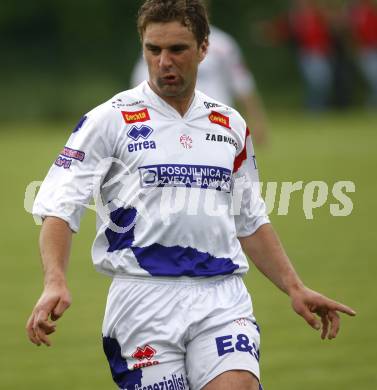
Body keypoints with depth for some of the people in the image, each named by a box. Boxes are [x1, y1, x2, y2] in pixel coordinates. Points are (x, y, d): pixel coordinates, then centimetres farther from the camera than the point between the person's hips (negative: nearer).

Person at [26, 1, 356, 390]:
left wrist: (295, 288, 15)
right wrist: (55, 283, -20)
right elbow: (59, 208, -4)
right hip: (144, 298, -2)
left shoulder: (231, 125, 16)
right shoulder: (110, 120, 3)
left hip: (223, 299, 3)